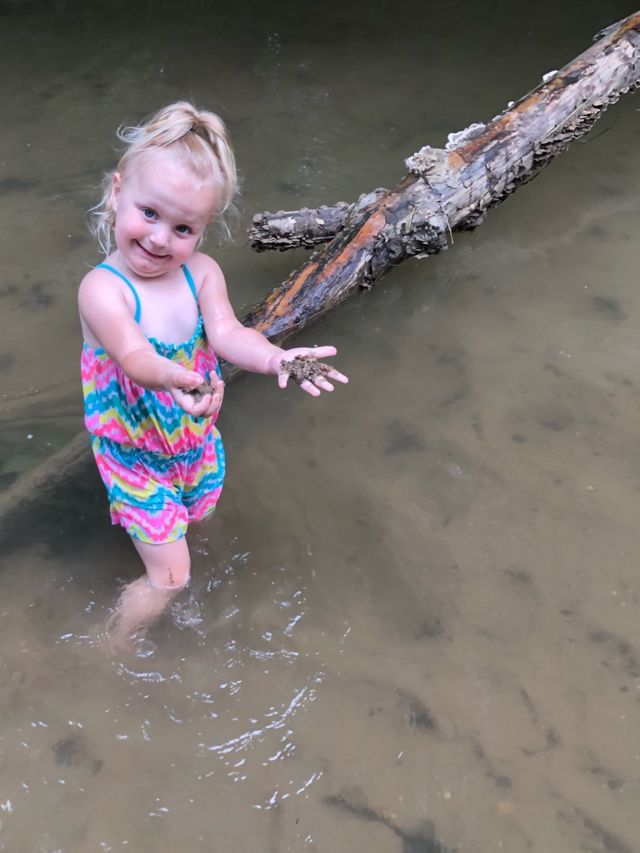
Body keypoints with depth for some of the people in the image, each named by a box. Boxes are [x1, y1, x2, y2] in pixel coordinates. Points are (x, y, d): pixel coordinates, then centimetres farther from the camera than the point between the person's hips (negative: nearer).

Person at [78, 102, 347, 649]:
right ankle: (113, 654, 28)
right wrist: (179, 382, -65)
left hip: (197, 446, 5)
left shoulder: (202, 273, -13)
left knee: (193, 522, 28)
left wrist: (274, 357, -49)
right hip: (136, 457, -5)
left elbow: (226, 333, -27)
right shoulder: (102, 289, -27)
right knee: (170, 578, 2)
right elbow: (134, 356, -43)